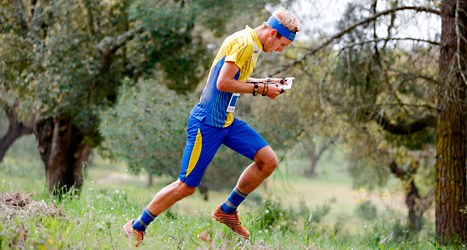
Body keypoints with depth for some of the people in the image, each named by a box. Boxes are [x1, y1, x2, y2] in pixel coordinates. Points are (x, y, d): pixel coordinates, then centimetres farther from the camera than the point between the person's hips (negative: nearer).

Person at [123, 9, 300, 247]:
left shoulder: (253, 46, 13)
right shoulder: (243, 43, -18)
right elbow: (223, 83, -23)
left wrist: (266, 83, 12)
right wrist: (260, 89, -15)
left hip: (227, 121, 9)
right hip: (207, 123, -9)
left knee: (268, 160, -2)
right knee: (186, 186, -4)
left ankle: (227, 210, 12)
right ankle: (137, 227, 12)